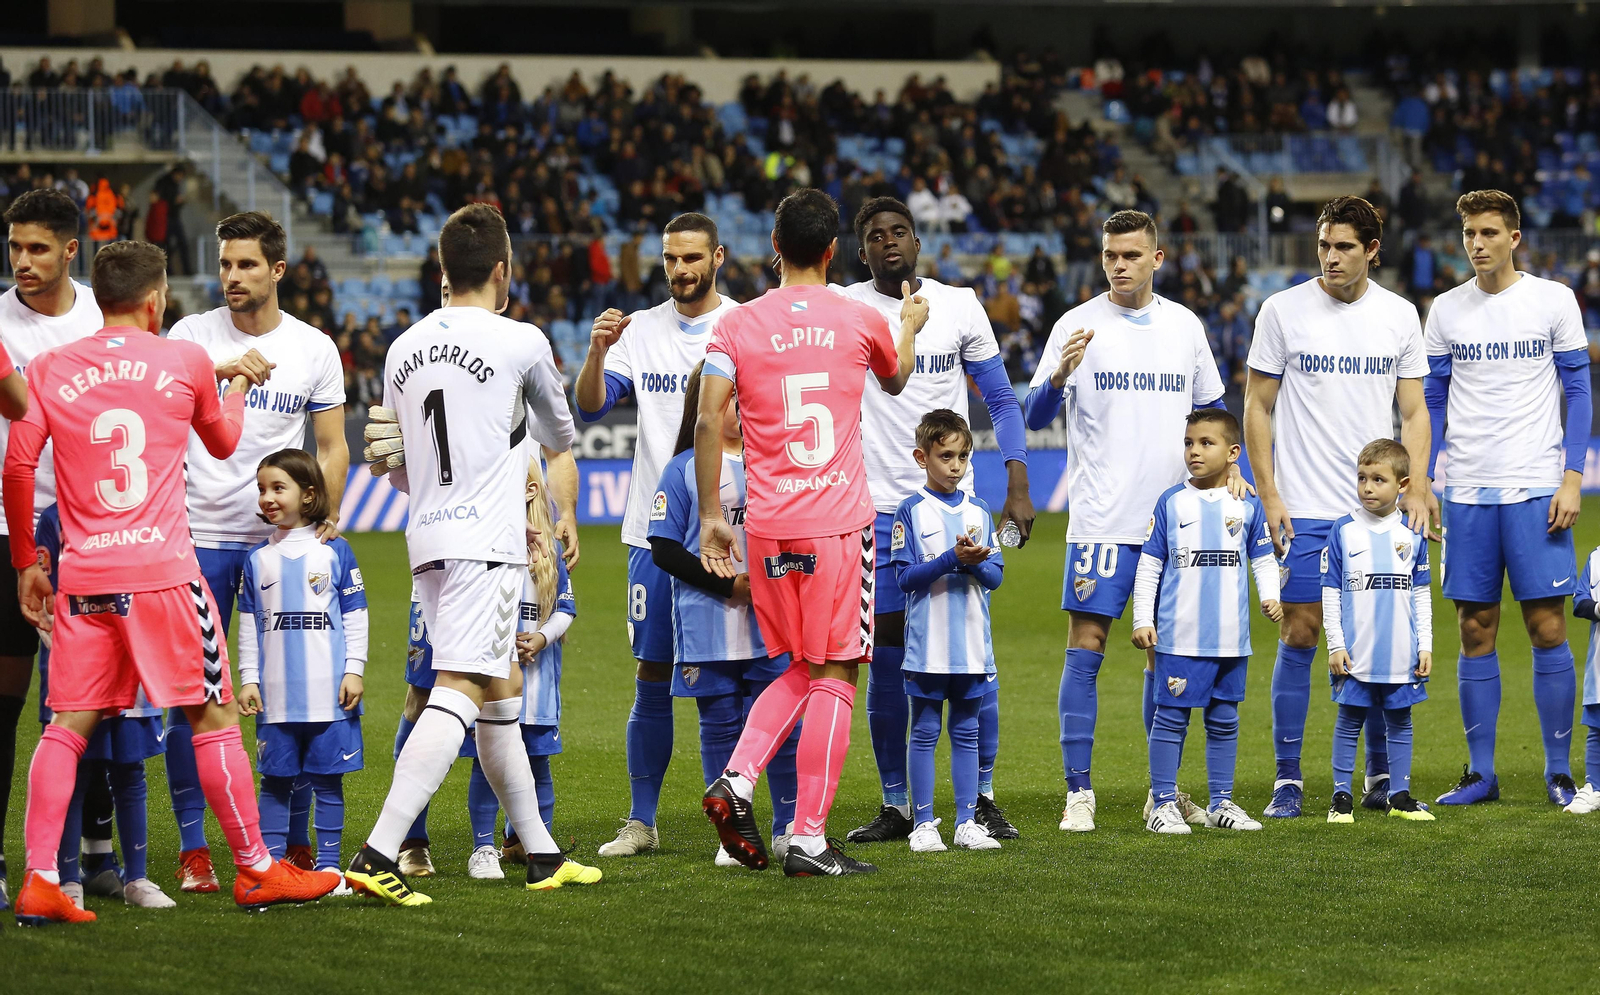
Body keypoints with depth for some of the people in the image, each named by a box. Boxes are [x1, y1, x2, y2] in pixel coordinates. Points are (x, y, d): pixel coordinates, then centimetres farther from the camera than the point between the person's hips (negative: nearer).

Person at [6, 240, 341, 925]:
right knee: (213, 716, 7)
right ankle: (255, 870, 13)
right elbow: (223, 441, 20)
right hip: (163, 570, -2)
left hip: (82, 576, 2)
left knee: (68, 726, 6)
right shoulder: (185, 361, 2)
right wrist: (238, 387, 41)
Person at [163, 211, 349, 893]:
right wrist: (221, 370, -31)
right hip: (200, 536, -1)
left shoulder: (315, 348, 6)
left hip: (281, 539, 1)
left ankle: (294, 842, 11)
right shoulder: (191, 335, 1)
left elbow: (331, 446, 10)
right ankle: (193, 847, 6)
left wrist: (328, 517, -3)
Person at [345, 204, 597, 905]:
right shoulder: (521, 343, -5)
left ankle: (542, 855, 25)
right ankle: (377, 855, -25)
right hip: (486, 543, -7)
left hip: (428, 537, 7)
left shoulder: (404, 348, 11)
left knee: (501, 692, 17)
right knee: (458, 693, -13)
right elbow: (560, 438, 13)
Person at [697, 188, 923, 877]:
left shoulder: (737, 326, 2)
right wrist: (911, 325, 44)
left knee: (802, 670, 19)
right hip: (840, 521, -3)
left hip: (768, 527, 3)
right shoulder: (861, 322, 2)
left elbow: (707, 421, -6)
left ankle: (735, 781, 0)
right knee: (833, 675, 0)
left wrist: (710, 515, 0)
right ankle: (809, 840, -4)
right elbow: (896, 379, 24)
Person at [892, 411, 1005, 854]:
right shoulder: (911, 511, -3)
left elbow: (995, 576, 7)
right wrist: (952, 559, -19)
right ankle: (923, 823, 5)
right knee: (925, 733, 1)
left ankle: (967, 822, 12)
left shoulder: (978, 511, 9)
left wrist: (976, 563, -14)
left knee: (966, 733, 8)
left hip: (973, 646, 4)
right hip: (928, 646, -4)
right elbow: (905, 577, -9)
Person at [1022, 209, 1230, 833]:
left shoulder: (1185, 326, 9)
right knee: (1086, 647, -7)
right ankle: (1078, 793, -4)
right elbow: (1034, 418, -7)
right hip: (1101, 519, -4)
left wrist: (1226, 467, 5)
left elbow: (1210, 409, 21)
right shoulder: (1078, 326, -3)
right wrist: (1059, 374, -26)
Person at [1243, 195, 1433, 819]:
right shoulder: (1283, 311, -1)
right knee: (1299, 637, -4)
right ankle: (1288, 782, 2)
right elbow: (1257, 407, 2)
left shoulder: (1399, 315, 6)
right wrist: (1269, 496, -5)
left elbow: (1413, 411, 10)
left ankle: (1381, 775, 14)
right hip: (1304, 510, -2)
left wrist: (1414, 491, -2)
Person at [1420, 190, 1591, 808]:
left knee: (1548, 629, -4)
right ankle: (1480, 774, 8)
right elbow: (1433, 403, 13)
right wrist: (1422, 482, 5)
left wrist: (1573, 478, -6)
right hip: (1467, 494, 3)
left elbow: (1577, 391, 3)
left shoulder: (1553, 300, 1)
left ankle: (1559, 772, 3)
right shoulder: (1446, 310, 8)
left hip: (1536, 490, -3)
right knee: (1476, 633, 3)